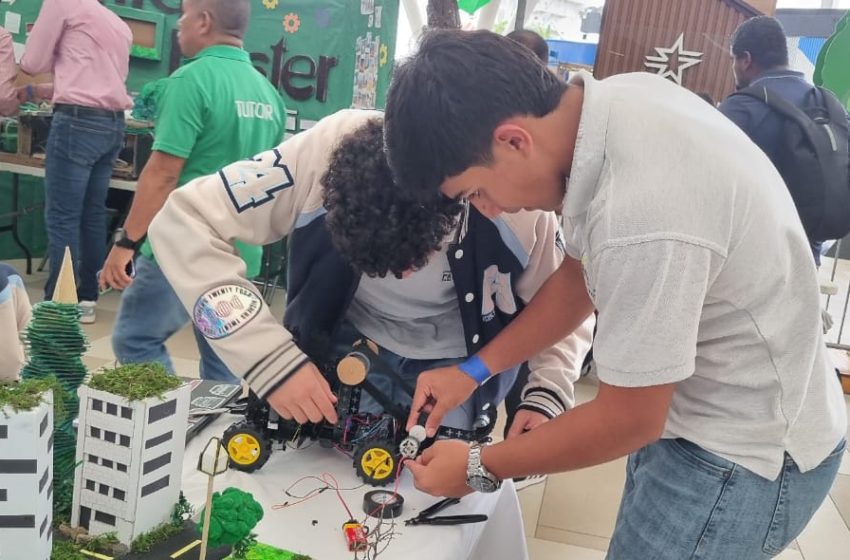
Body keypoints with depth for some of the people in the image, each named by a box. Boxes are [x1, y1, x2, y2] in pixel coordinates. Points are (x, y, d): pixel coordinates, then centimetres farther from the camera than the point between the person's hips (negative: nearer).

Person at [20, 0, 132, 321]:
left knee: (62, 218, -5)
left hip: (78, 120, -7)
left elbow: (31, 63, 5)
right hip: (114, 123, 7)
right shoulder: (120, 26, 20)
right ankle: (86, 299, 12)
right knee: (92, 215, 9)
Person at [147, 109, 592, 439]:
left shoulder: (516, 202, -29)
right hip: (348, 351, 1)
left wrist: (547, 394, -27)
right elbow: (181, 221, -28)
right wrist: (271, 359, -35)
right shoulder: (326, 152, -32)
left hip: (454, 371, 0)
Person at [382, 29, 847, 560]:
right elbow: (580, 274, 5)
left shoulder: (639, 218, -37)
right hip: (703, 412, 8)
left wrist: (479, 467, -8)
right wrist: (473, 370, 4)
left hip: (745, 450, -8)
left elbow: (625, 421, -21)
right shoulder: (613, 98, -10)